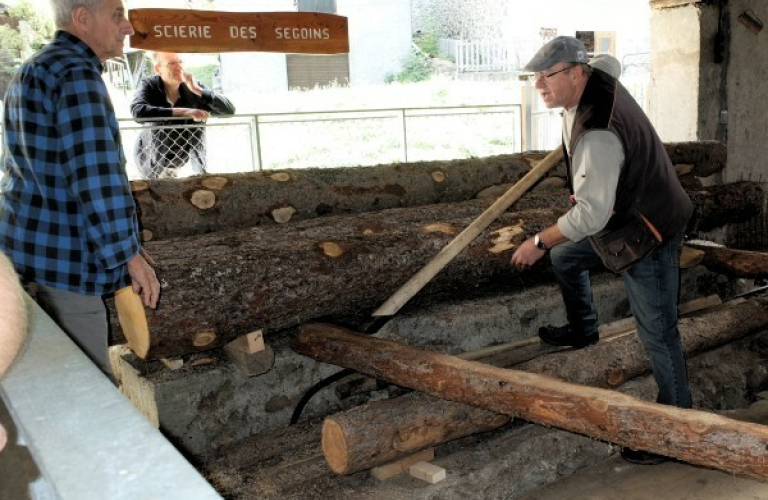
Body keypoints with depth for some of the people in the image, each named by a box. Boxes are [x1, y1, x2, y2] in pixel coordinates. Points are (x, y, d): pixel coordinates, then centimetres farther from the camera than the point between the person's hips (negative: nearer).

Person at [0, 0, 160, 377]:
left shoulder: (31, 72, 18)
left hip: (32, 241, 10)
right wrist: (129, 253, -18)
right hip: (62, 252, -10)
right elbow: (96, 175, -22)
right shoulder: (75, 74, -15)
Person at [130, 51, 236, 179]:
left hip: (180, 157, 3)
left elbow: (230, 109, -21)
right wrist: (184, 111, -43)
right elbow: (138, 111, -40)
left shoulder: (192, 87, -14)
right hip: (153, 158, -3)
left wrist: (197, 90, -31)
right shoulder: (149, 86, -18)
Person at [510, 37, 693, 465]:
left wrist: (540, 242, -21)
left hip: (647, 236, -10)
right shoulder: (598, 81, -2)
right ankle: (583, 331, 42)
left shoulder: (597, 136, -33)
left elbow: (591, 214, -32)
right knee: (565, 258, 23)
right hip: (621, 218, 10)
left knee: (657, 332, -3)